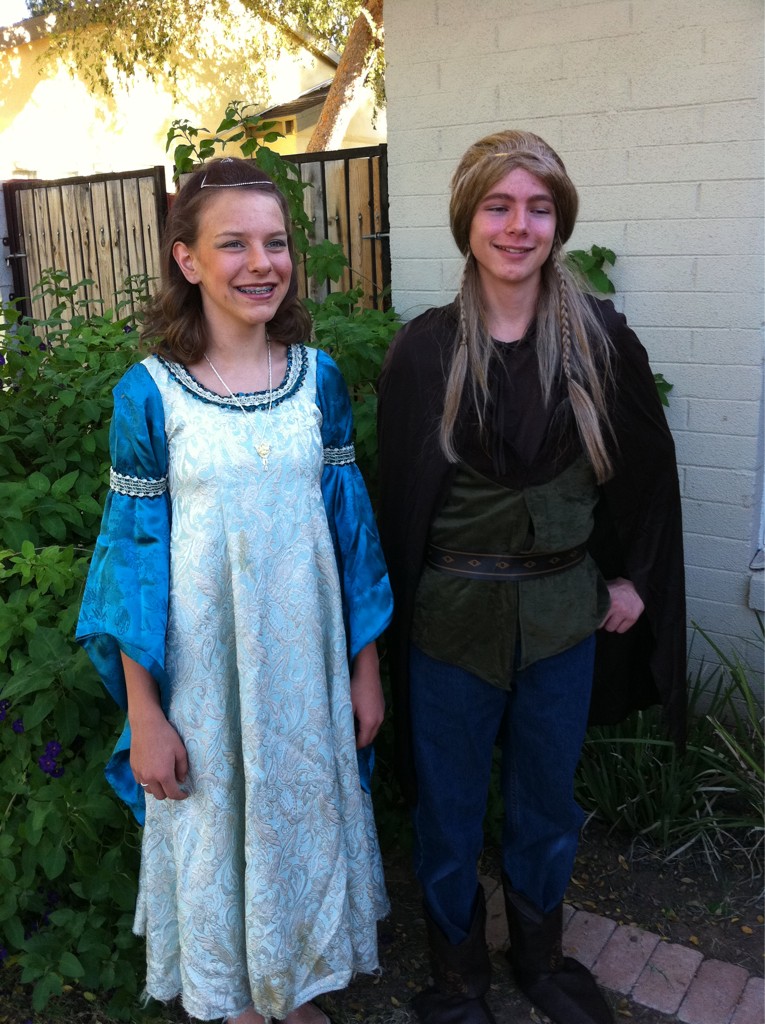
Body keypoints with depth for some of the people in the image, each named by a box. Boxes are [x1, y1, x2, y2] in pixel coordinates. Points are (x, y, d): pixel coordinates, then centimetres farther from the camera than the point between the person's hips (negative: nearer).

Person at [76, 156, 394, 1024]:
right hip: (201, 669, -2)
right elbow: (134, 552, -7)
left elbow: (351, 524, 2)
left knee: (307, 822, 19)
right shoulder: (149, 394, -11)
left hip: (308, 658, 3)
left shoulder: (319, 377, -2)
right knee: (216, 833, 16)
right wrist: (143, 715, -7)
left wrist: (366, 669, 4)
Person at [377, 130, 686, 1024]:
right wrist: (395, 612, 0)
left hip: (564, 611, 2)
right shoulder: (422, 350, -7)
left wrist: (633, 577, 6)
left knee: (546, 803, 20)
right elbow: (397, 493, -1)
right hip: (452, 615, -1)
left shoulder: (600, 339, -4)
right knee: (448, 810, 14)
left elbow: (647, 465, 8)